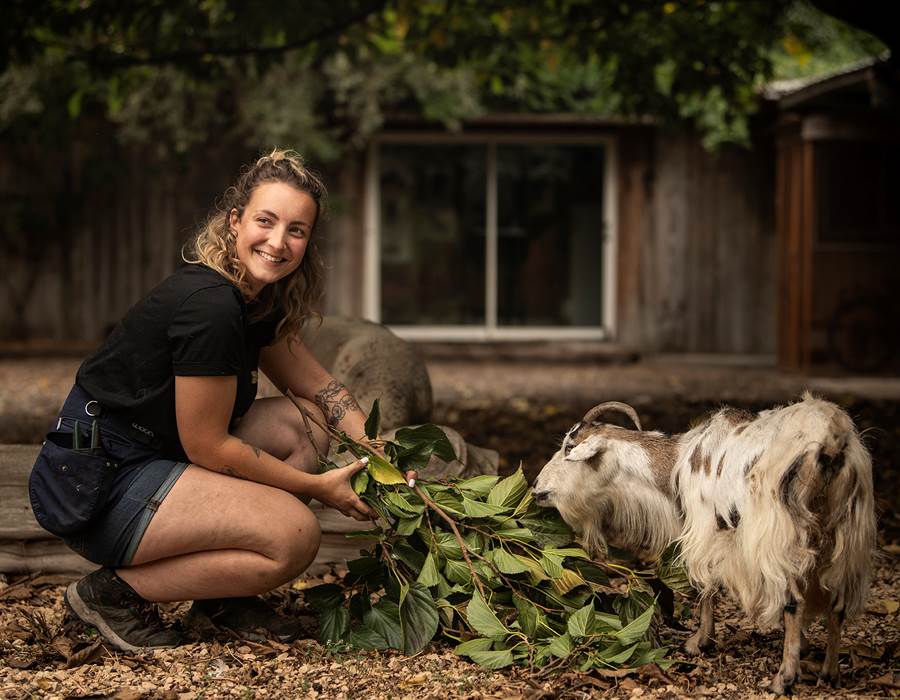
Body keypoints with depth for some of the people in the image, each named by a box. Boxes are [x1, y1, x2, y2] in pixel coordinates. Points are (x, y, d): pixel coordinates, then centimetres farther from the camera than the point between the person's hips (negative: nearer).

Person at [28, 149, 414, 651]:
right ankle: (116, 592, -6)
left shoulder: (257, 297, 7)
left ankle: (224, 595, 9)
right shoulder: (209, 307, -23)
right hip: (96, 485, -10)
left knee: (307, 425, 8)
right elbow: (208, 447, -18)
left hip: (150, 456, 10)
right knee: (295, 534, -18)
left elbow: (314, 381, 18)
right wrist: (317, 486, -10)